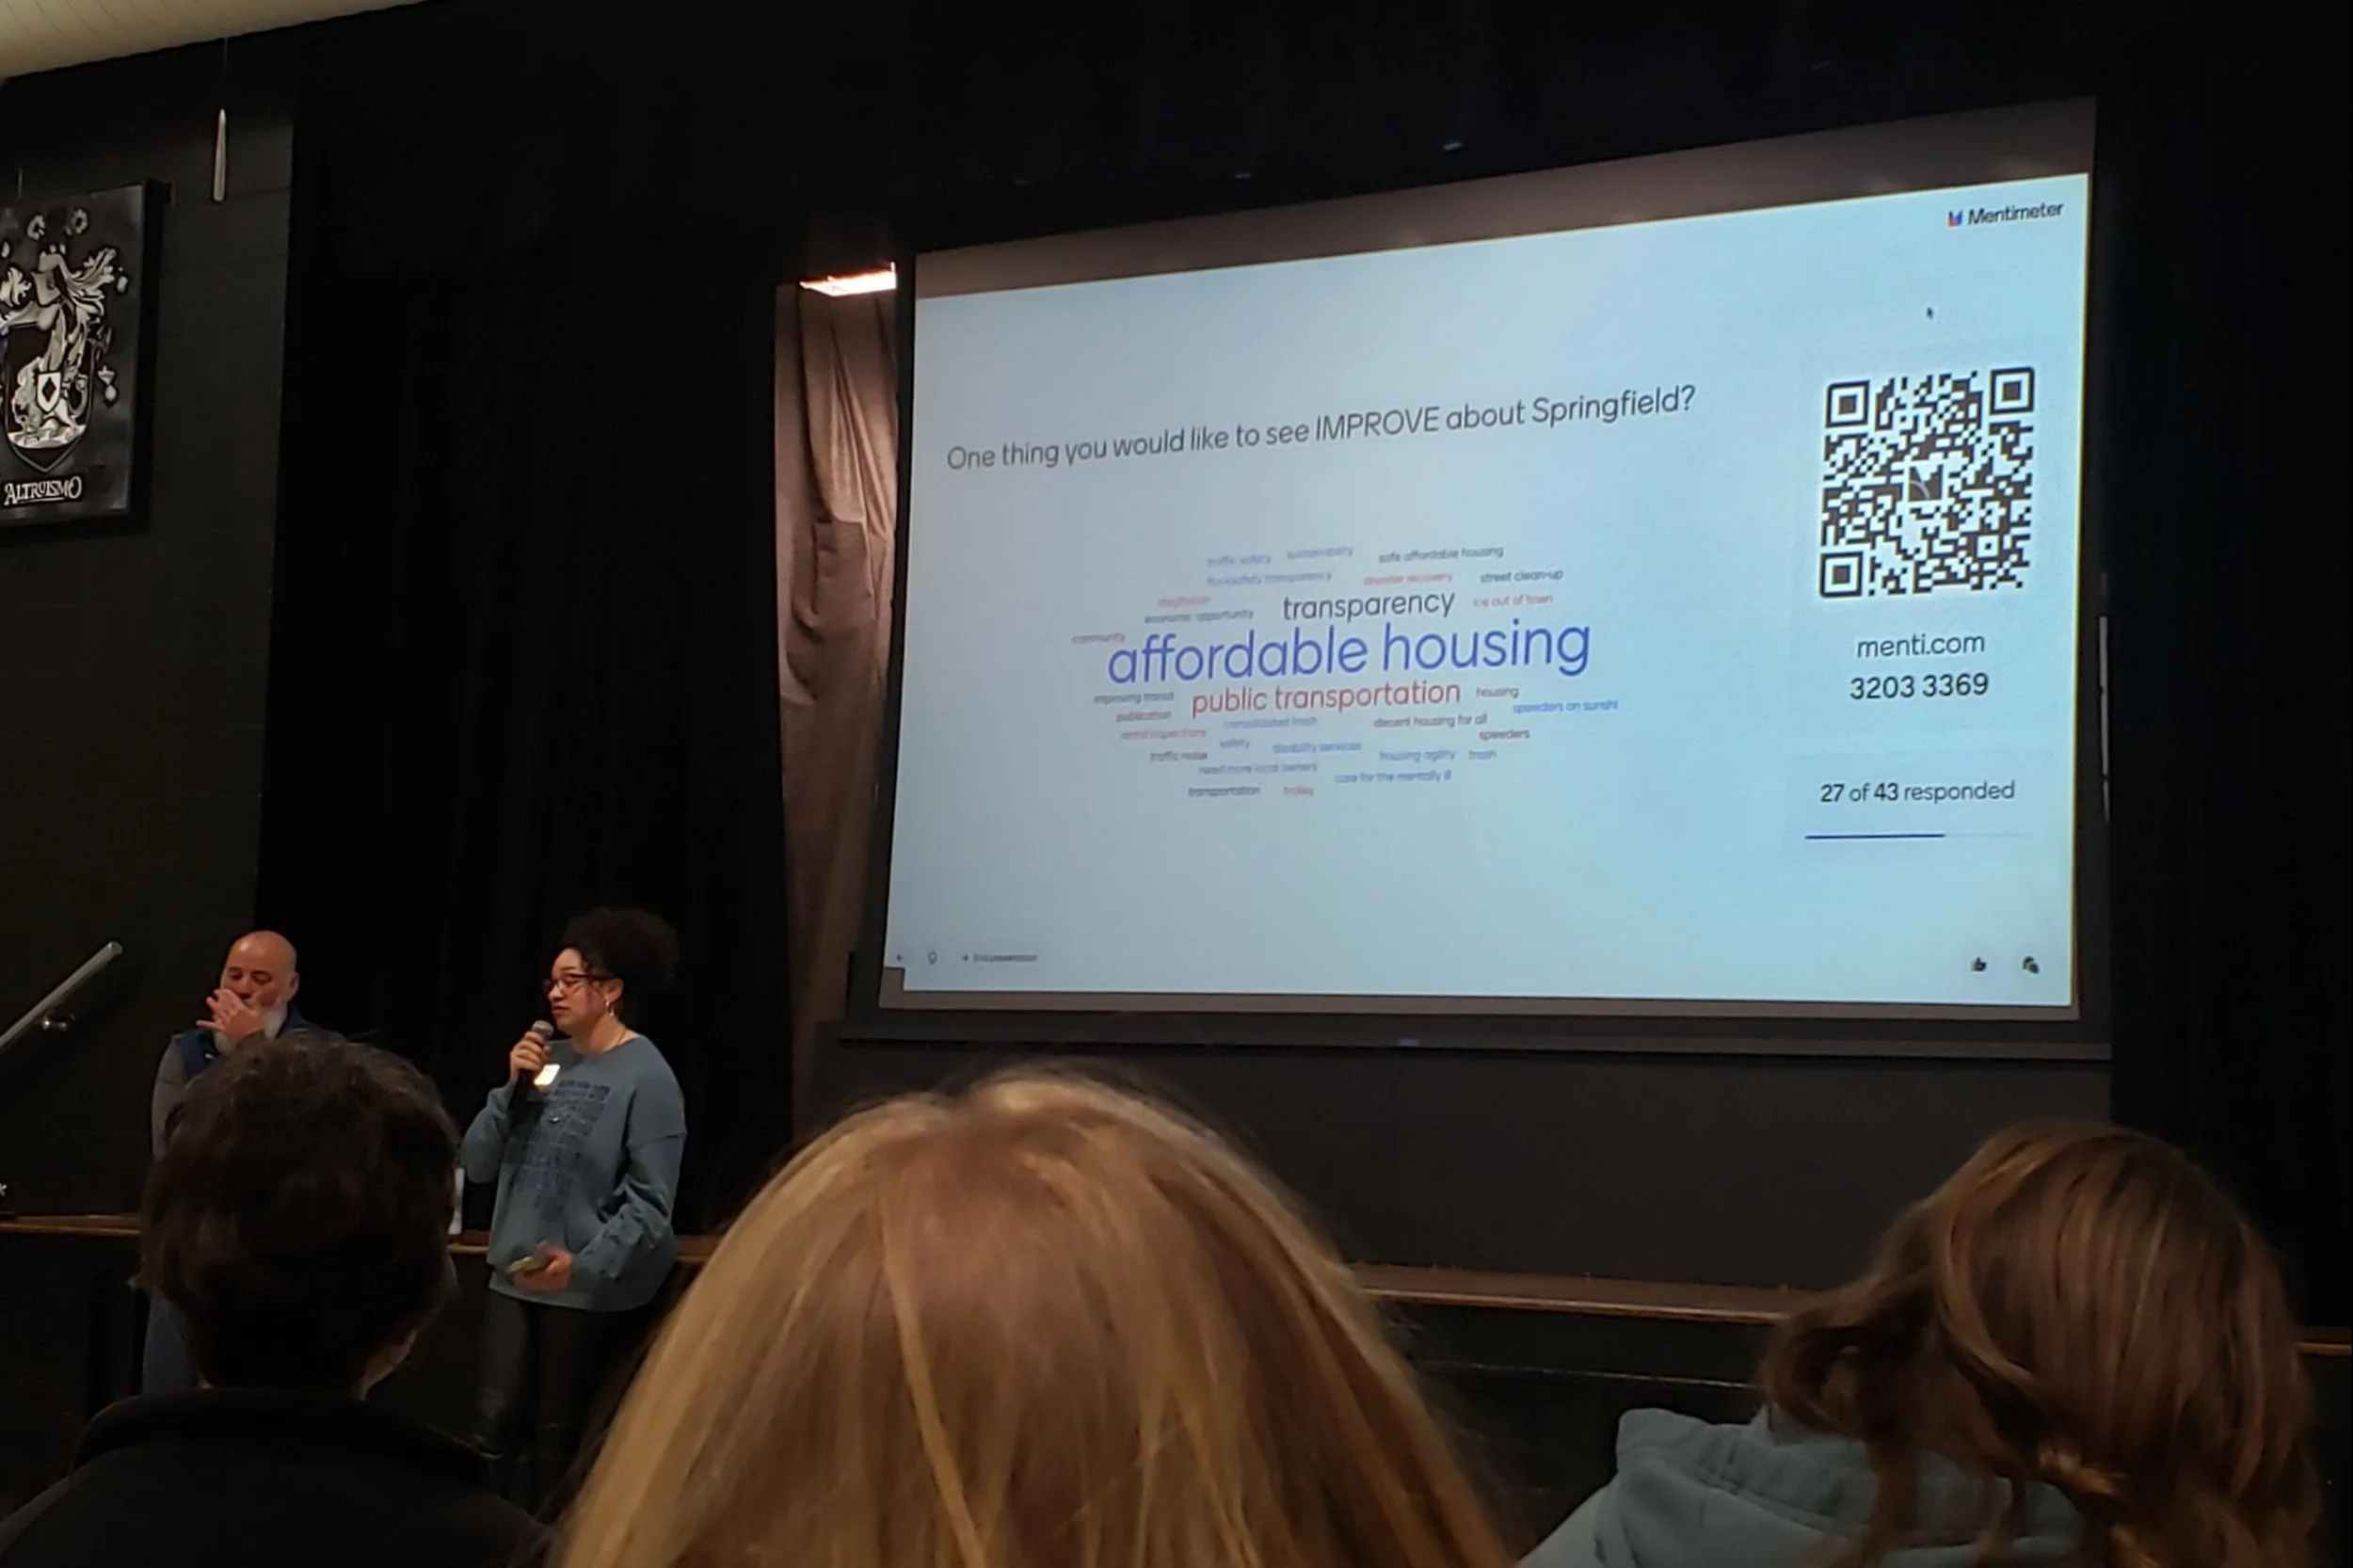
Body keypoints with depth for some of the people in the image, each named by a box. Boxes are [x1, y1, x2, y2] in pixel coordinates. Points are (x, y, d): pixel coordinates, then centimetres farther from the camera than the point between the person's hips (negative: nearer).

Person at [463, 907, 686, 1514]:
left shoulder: (647, 1078, -13)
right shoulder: (547, 1059, 5)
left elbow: (649, 1204, -17)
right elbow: (477, 1163, 5)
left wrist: (584, 1263, -27)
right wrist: (513, 1091, -8)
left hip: (590, 1292, -5)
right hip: (515, 1277, 5)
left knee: (556, 1441, 8)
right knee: (493, 1429, 1)